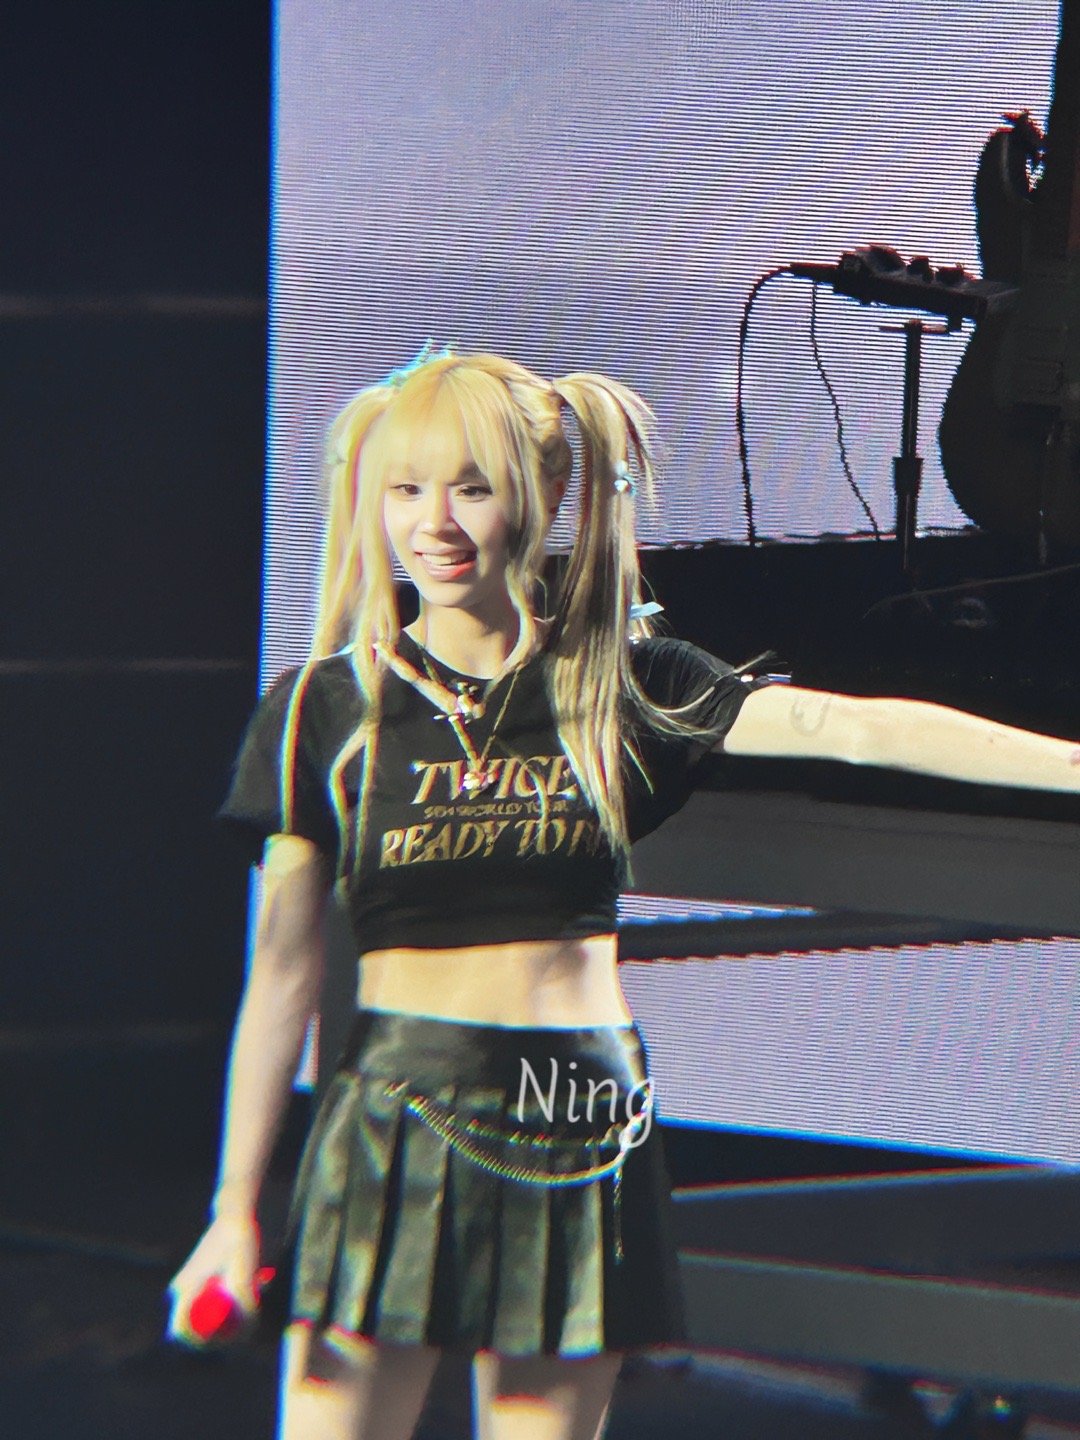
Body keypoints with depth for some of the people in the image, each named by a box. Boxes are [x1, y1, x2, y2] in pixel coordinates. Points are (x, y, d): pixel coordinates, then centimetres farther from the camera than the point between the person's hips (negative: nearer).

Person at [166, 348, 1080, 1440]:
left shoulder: (615, 685, 5)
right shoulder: (324, 710, 2)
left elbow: (844, 726, -5)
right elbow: (282, 969, 3)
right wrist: (233, 1207, 2)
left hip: (577, 1135, 2)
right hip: (394, 1129, -1)